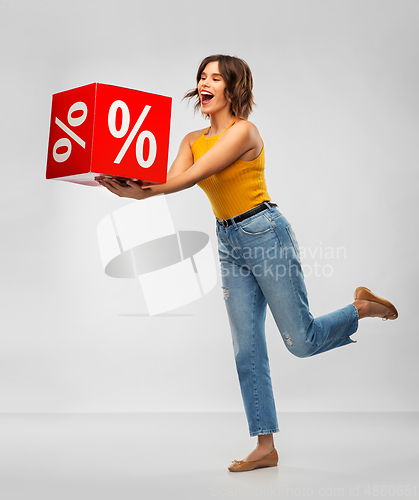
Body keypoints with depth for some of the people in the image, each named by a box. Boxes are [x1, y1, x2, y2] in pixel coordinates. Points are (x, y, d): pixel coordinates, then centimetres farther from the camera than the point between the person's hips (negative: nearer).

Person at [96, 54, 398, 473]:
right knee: (247, 350, 4)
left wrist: (139, 191, -29)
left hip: (265, 234, -7)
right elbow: (168, 182, -5)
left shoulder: (244, 131, -12)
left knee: (301, 341, -2)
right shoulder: (193, 140, 10)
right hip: (229, 244, 7)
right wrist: (126, 187, -23)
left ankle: (363, 307, 26)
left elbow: (192, 177, -22)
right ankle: (266, 447, 11)